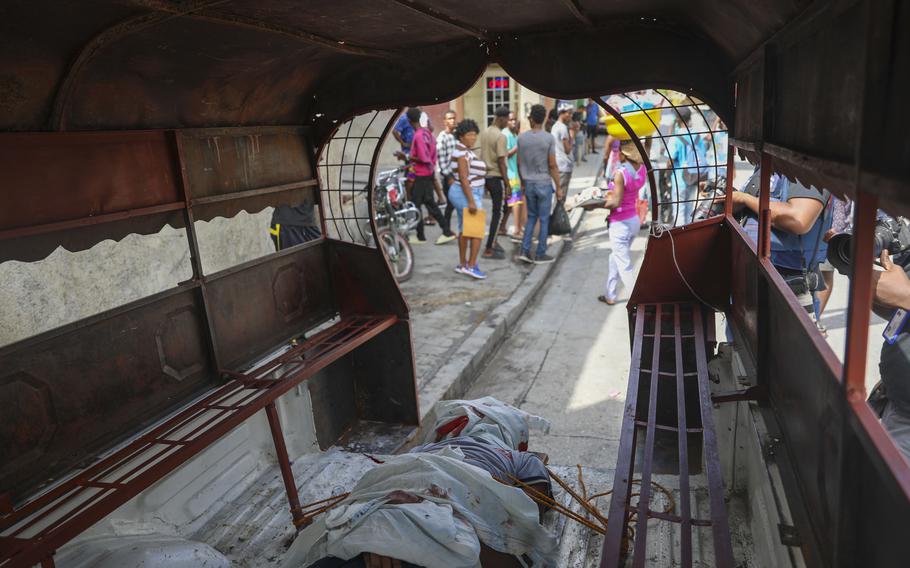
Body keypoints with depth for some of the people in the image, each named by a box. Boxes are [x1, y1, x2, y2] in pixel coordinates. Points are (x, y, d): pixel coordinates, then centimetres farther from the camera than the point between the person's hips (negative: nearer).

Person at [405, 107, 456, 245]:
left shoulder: (418, 136, -20)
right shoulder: (427, 132, 7)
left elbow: (423, 159, -22)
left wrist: (410, 158, -11)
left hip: (421, 175, -9)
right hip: (430, 172, 9)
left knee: (415, 205, 2)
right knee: (429, 202, 15)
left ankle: (420, 236, 9)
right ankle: (447, 232, 15)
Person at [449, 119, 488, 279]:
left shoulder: (466, 151, 14)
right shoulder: (462, 152, -17)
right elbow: (464, 178, -23)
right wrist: (471, 201, -26)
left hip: (462, 193, 10)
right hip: (468, 194, -10)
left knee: (464, 230, 12)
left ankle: (462, 264, 19)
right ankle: (471, 266, -7)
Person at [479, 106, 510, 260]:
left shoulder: (484, 133, 10)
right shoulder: (500, 136, -16)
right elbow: (501, 162, -18)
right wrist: (507, 183, -14)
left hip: (486, 176, 9)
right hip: (496, 177, -8)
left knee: (496, 210, 19)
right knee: (498, 213, -1)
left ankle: (493, 242, 25)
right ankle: (488, 250, 1)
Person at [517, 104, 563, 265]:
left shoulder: (521, 137, -1)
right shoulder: (549, 139, -10)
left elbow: (519, 163, 4)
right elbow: (552, 165, -10)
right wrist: (558, 188, -3)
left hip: (528, 184, 4)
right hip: (544, 184, -4)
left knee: (531, 217, 17)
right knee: (544, 219, 6)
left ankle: (525, 251, 11)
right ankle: (540, 255, 12)